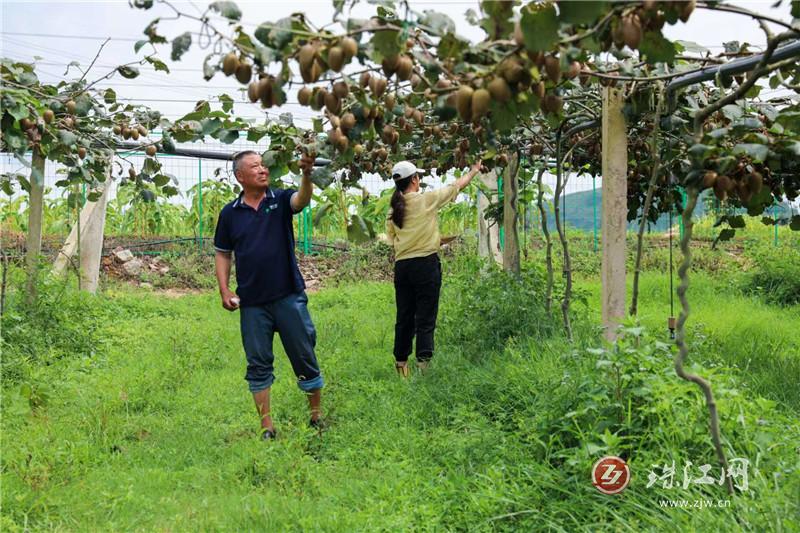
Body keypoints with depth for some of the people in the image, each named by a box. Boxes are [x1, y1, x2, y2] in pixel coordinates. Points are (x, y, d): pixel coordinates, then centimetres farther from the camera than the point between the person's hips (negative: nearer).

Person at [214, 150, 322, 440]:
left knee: (305, 358, 5)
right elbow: (223, 254, 11)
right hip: (251, 303, 1)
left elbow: (302, 199, -22)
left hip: (289, 296, -1)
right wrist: (224, 291, 0)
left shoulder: (280, 199, 0)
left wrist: (306, 174, -42)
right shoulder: (230, 213, 4)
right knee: (258, 364, 7)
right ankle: (266, 426, 17)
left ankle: (317, 418, 19)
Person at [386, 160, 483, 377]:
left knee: (404, 316, 13)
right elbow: (457, 185, 6)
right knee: (425, 317, -2)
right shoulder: (427, 200, -6)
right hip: (426, 263, -5)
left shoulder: (393, 210, 7)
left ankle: (401, 363, 19)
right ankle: (423, 360, -7)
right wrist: (474, 170, 24)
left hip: (401, 265, 5)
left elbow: (393, 240, 14)